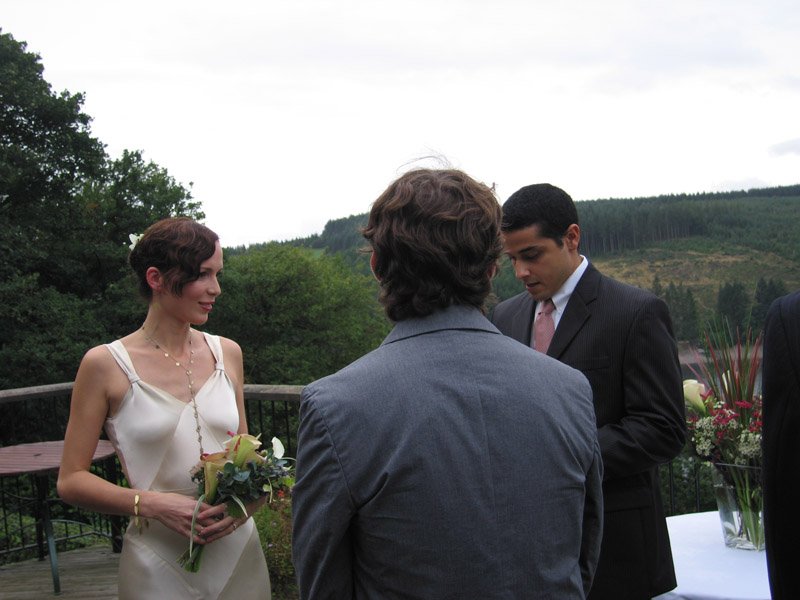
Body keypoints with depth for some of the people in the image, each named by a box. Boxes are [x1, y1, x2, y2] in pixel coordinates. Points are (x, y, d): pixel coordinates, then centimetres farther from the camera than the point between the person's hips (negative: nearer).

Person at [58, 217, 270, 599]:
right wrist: (151, 504, -19)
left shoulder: (226, 353, 4)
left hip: (238, 551, 4)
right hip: (158, 567, -4)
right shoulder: (106, 365, -8)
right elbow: (71, 480, -5)